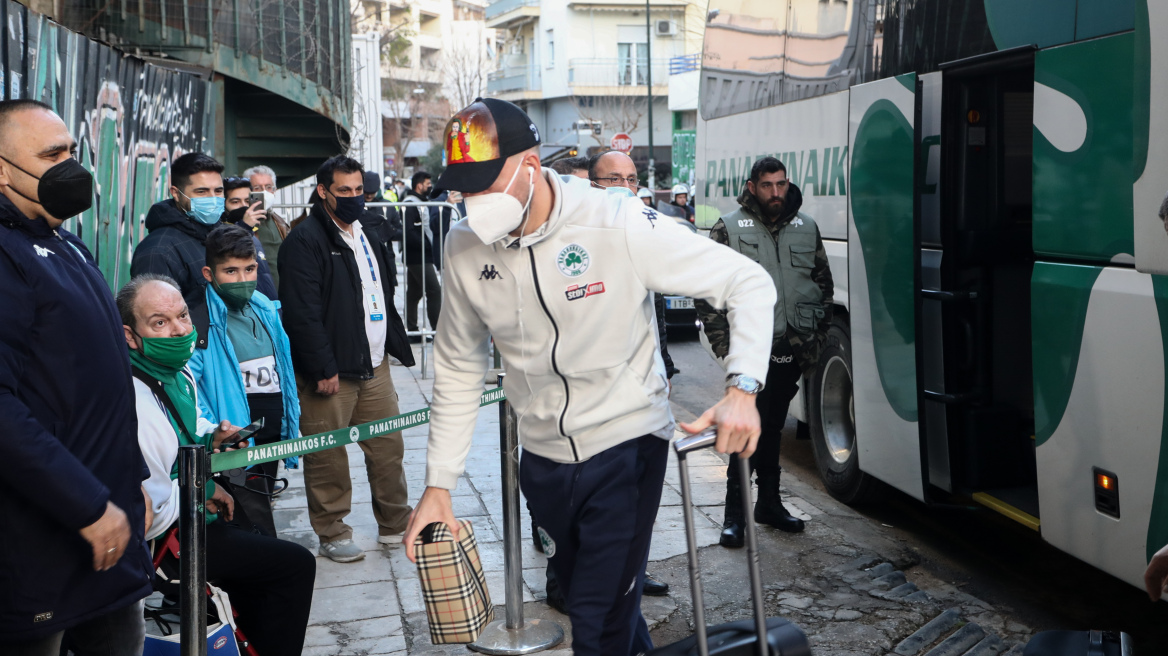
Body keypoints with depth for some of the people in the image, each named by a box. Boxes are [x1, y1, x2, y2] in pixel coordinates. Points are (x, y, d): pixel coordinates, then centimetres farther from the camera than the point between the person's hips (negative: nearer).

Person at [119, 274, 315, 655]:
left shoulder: (180, 373, 3)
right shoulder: (136, 403, -29)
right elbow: (151, 516, -31)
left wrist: (212, 438, 2)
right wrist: (204, 491, -15)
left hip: (192, 515, 10)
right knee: (297, 565, -7)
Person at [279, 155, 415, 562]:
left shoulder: (369, 233, 17)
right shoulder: (305, 239, -10)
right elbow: (302, 312, -17)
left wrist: (395, 344, 19)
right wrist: (322, 368, -19)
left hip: (375, 366, 8)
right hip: (331, 372, -7)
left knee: (389, 447, 11)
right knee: (328, 457, 0)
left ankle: (395, 525, 24)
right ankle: (332, 534, 14)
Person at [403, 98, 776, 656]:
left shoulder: (619, 226, -21)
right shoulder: (465, 246, -6)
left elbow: (749, 282, -15)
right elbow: (458, 370, 5)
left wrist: (742, 390, -29)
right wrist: (438, 484, 2)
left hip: (625, 446, -5)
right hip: (542, 457, 5)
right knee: (583, 599, 22)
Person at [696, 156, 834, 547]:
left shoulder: (806, 229, 10)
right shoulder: (729, 229, -3)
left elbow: (824, 285, 16)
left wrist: (817, 339, 9)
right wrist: (722, 343, -9)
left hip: (792, 352, 4)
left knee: (772, 427, 15)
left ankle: (769, 503, 26)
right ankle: (734, 513, 3)